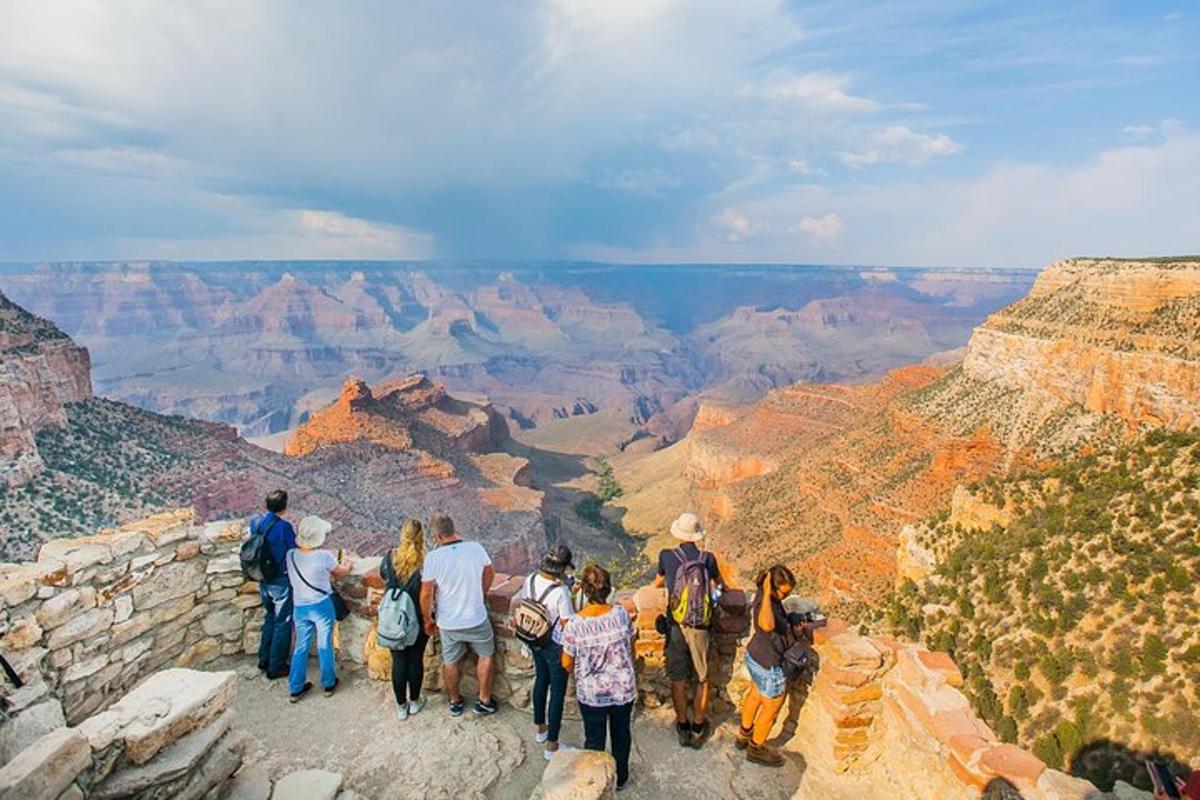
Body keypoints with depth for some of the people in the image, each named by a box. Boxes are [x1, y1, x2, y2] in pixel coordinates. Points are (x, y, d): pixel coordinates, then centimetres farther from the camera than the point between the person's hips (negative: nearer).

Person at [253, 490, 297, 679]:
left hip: (263, 580, 6)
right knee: (282, 623, 8)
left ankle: (264, 659, 34)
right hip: (281, 581, -6)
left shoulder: (255, 523, -4)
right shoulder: (284, 527, -25)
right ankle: (276, 667, 17)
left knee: (269, 618, 24)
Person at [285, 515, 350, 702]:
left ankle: (295, 688, 27)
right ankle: (328, 684, 29)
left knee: (301, 647, 18)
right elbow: (341, 571, -2)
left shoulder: (290, 555, -8)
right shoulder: (324, 557, -21)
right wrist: (347, 565, 19)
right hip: (322, 606, -4)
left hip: (300, 608, 4)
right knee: (325, 646, 13)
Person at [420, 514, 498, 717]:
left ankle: (455, 702, 40)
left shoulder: (433, 558, -20)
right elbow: (489, 574, 3)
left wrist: (428, 620, 2)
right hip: (477, 618, 0)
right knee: (486, 656, 22)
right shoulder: (476, 548, -15)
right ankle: (484, 701, 29)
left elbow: (426, 595, -16)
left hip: (447, 622, 0)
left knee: (450, 662, 22)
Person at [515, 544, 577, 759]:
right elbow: (568, 625, -23)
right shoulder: (561, 591, -30)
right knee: (557, 691, 9)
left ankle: (541, 728, 45)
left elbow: (517, 602, 5)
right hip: (555, 645, -7)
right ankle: (551, 745, 21)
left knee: (541, 679, 27)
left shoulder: (531, 580, -11)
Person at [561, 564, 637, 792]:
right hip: (624, 689, 2)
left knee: (594, 739, 20)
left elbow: (566, 663, -10)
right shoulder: (621, 614, -18)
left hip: (591, 694, -2)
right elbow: (630, 647, -2)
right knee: (621, 732, 24)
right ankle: (620, 778, 45)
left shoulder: (575, 624, -23)